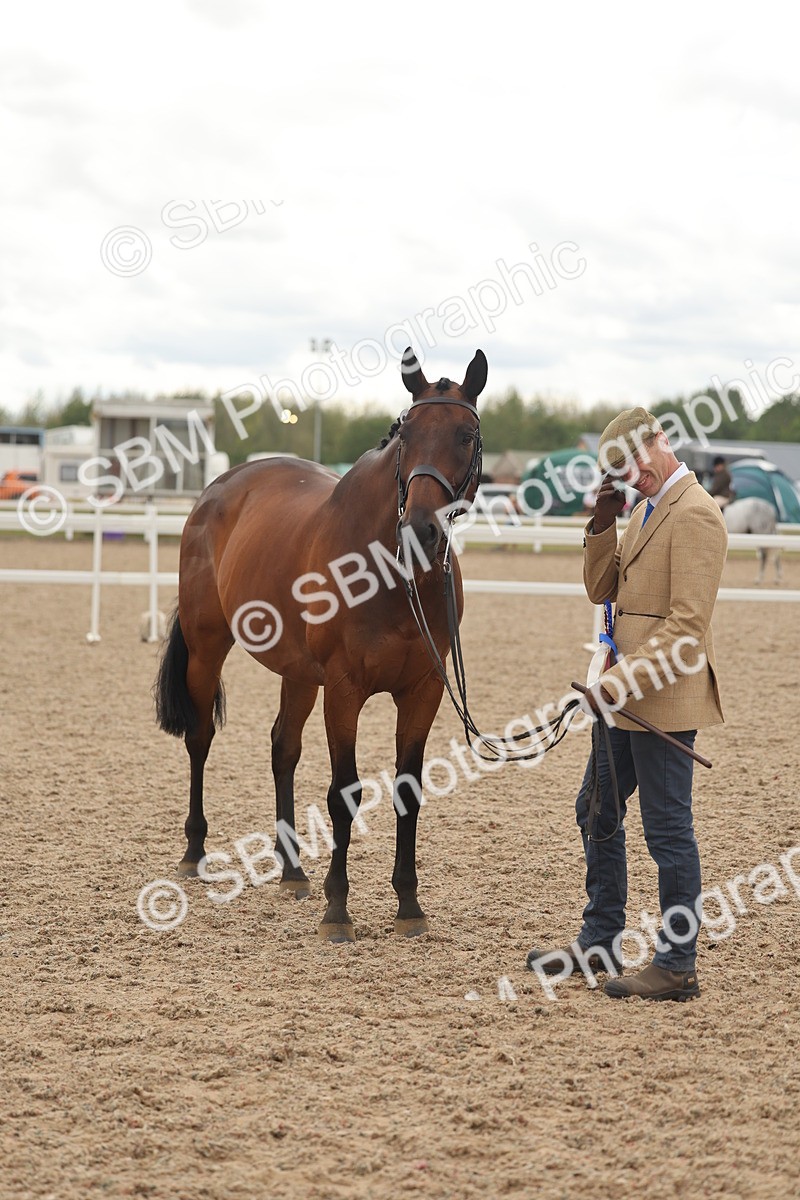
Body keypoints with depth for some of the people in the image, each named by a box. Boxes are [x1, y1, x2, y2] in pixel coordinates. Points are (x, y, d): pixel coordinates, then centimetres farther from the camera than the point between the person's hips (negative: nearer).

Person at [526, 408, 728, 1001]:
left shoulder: (694, 514, -17)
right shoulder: (646, 507, 14)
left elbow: (686, 628, -23)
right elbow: (602, 589, 17)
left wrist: (618, 683, -25)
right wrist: (603, 525, 2)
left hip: (666, 697, -10)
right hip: (627, 692, 10)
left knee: (668, 829, -3)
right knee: (597, 813, 19)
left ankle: (677, 967, 4)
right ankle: (601, 940, 31)